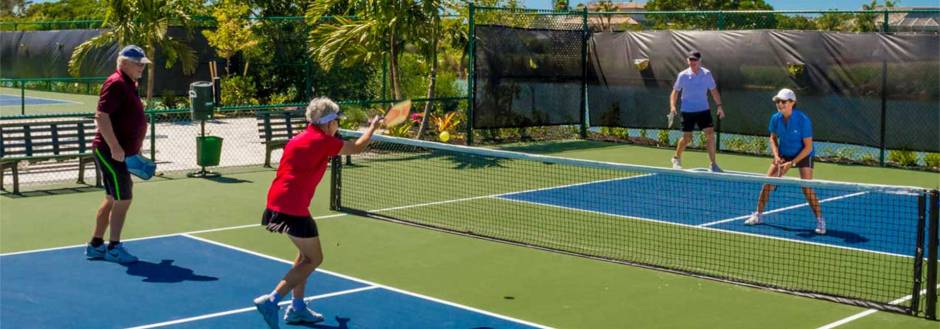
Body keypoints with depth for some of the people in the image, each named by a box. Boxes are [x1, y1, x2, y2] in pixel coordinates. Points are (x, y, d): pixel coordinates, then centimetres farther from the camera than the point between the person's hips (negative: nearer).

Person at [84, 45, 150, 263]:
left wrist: (136, 148, 22)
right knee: (123, 199, -5)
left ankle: (95, 245, 24)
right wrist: (115, 147, -27)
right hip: (111, 152, -10)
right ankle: (114, 248, 5)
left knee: (112, 199, 15)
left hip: (122, 153, 10)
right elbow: (101, 117, -24)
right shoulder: (116, 84, -16)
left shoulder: (130, 85, 15)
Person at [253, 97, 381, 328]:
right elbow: (357, 148, 3)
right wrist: (373, 126, 20)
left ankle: (297, 307, 24)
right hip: (293, 208, -9)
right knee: (314, 259, 2)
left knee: (306, 254, 22)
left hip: (275, 203, 9)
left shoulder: (299, 138, 17)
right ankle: (271, 300, -9)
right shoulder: (323, 141, -8)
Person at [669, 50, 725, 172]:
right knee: (687, 138, 1)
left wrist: (719, 105, 1)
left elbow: (713, 90, 8)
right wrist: (672, 106, -9)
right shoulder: (683, 75, -5)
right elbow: (675, 91, 4)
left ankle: (713, 163, -1)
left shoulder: (707, 74, -1)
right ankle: (677, 158, 28)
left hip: (704, 110, 2)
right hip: (687, 111, -2)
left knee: (710, 134, -10)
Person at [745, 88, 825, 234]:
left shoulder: (803, 120, -26)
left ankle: (820, 220, -1)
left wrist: (792, 163, -24)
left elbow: (808, 147, -20)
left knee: (807, 189, -15)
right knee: (767, 183, -3)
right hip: (783, 155, 4)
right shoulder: (775, 118, -13)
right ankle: (758, 214, 12)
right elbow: (773, 138, 5)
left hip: (803, 155, -4)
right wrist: (776, 156, -11)